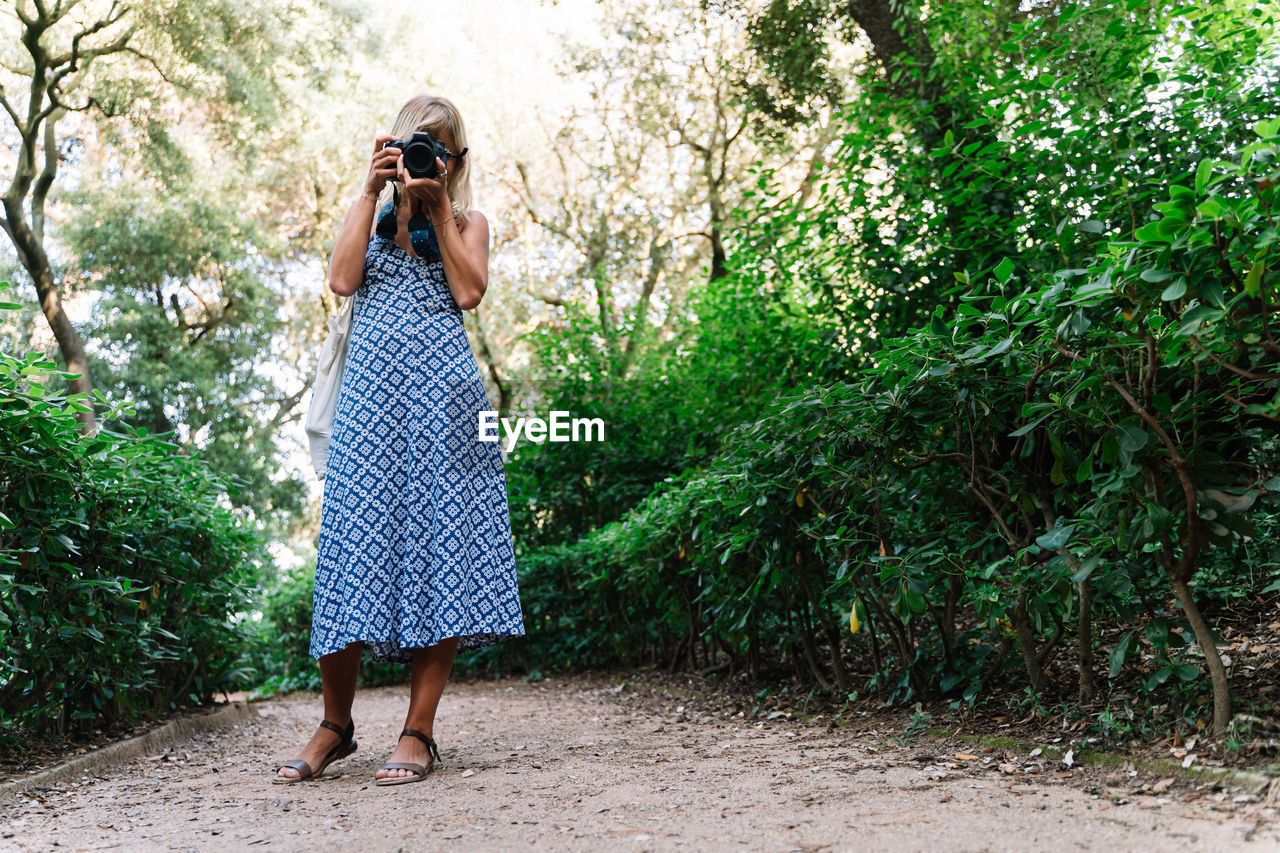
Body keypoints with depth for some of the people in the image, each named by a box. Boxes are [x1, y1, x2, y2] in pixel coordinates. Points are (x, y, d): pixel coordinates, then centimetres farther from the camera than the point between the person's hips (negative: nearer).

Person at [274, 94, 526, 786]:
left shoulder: (468, 222, 17)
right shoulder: (371, 216, 21)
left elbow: (468, 293, -2)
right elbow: (342, 281, 1)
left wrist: (438, 209, 0)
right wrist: (372, 192, 2)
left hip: (442, 391, -1)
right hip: (372, 388, 1)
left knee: (439, 538, -5)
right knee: (356, 537, -4)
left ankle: (418, 732, 1)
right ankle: (336, 724, 11)